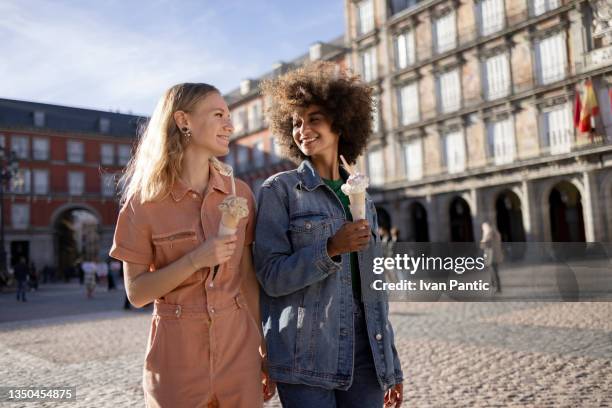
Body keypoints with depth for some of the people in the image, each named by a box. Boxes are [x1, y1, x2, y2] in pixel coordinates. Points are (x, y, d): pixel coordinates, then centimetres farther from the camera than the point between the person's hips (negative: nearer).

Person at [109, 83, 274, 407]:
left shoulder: (240, 193, 0)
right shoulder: (144, 201, -8)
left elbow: (248, 279, 4)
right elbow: (136, 293, -7)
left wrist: (265, 349, 6)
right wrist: (194, 261, -21)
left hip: (239, 349, 3)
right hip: (177, 357, -2)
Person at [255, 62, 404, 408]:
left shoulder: (362, 198, 11)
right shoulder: (280, 189, -2)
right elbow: (271, 277, -8)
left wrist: (391, 365, 13)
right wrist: (331, 249, -21)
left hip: (364, 356, 4)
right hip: (306, 359, -4)